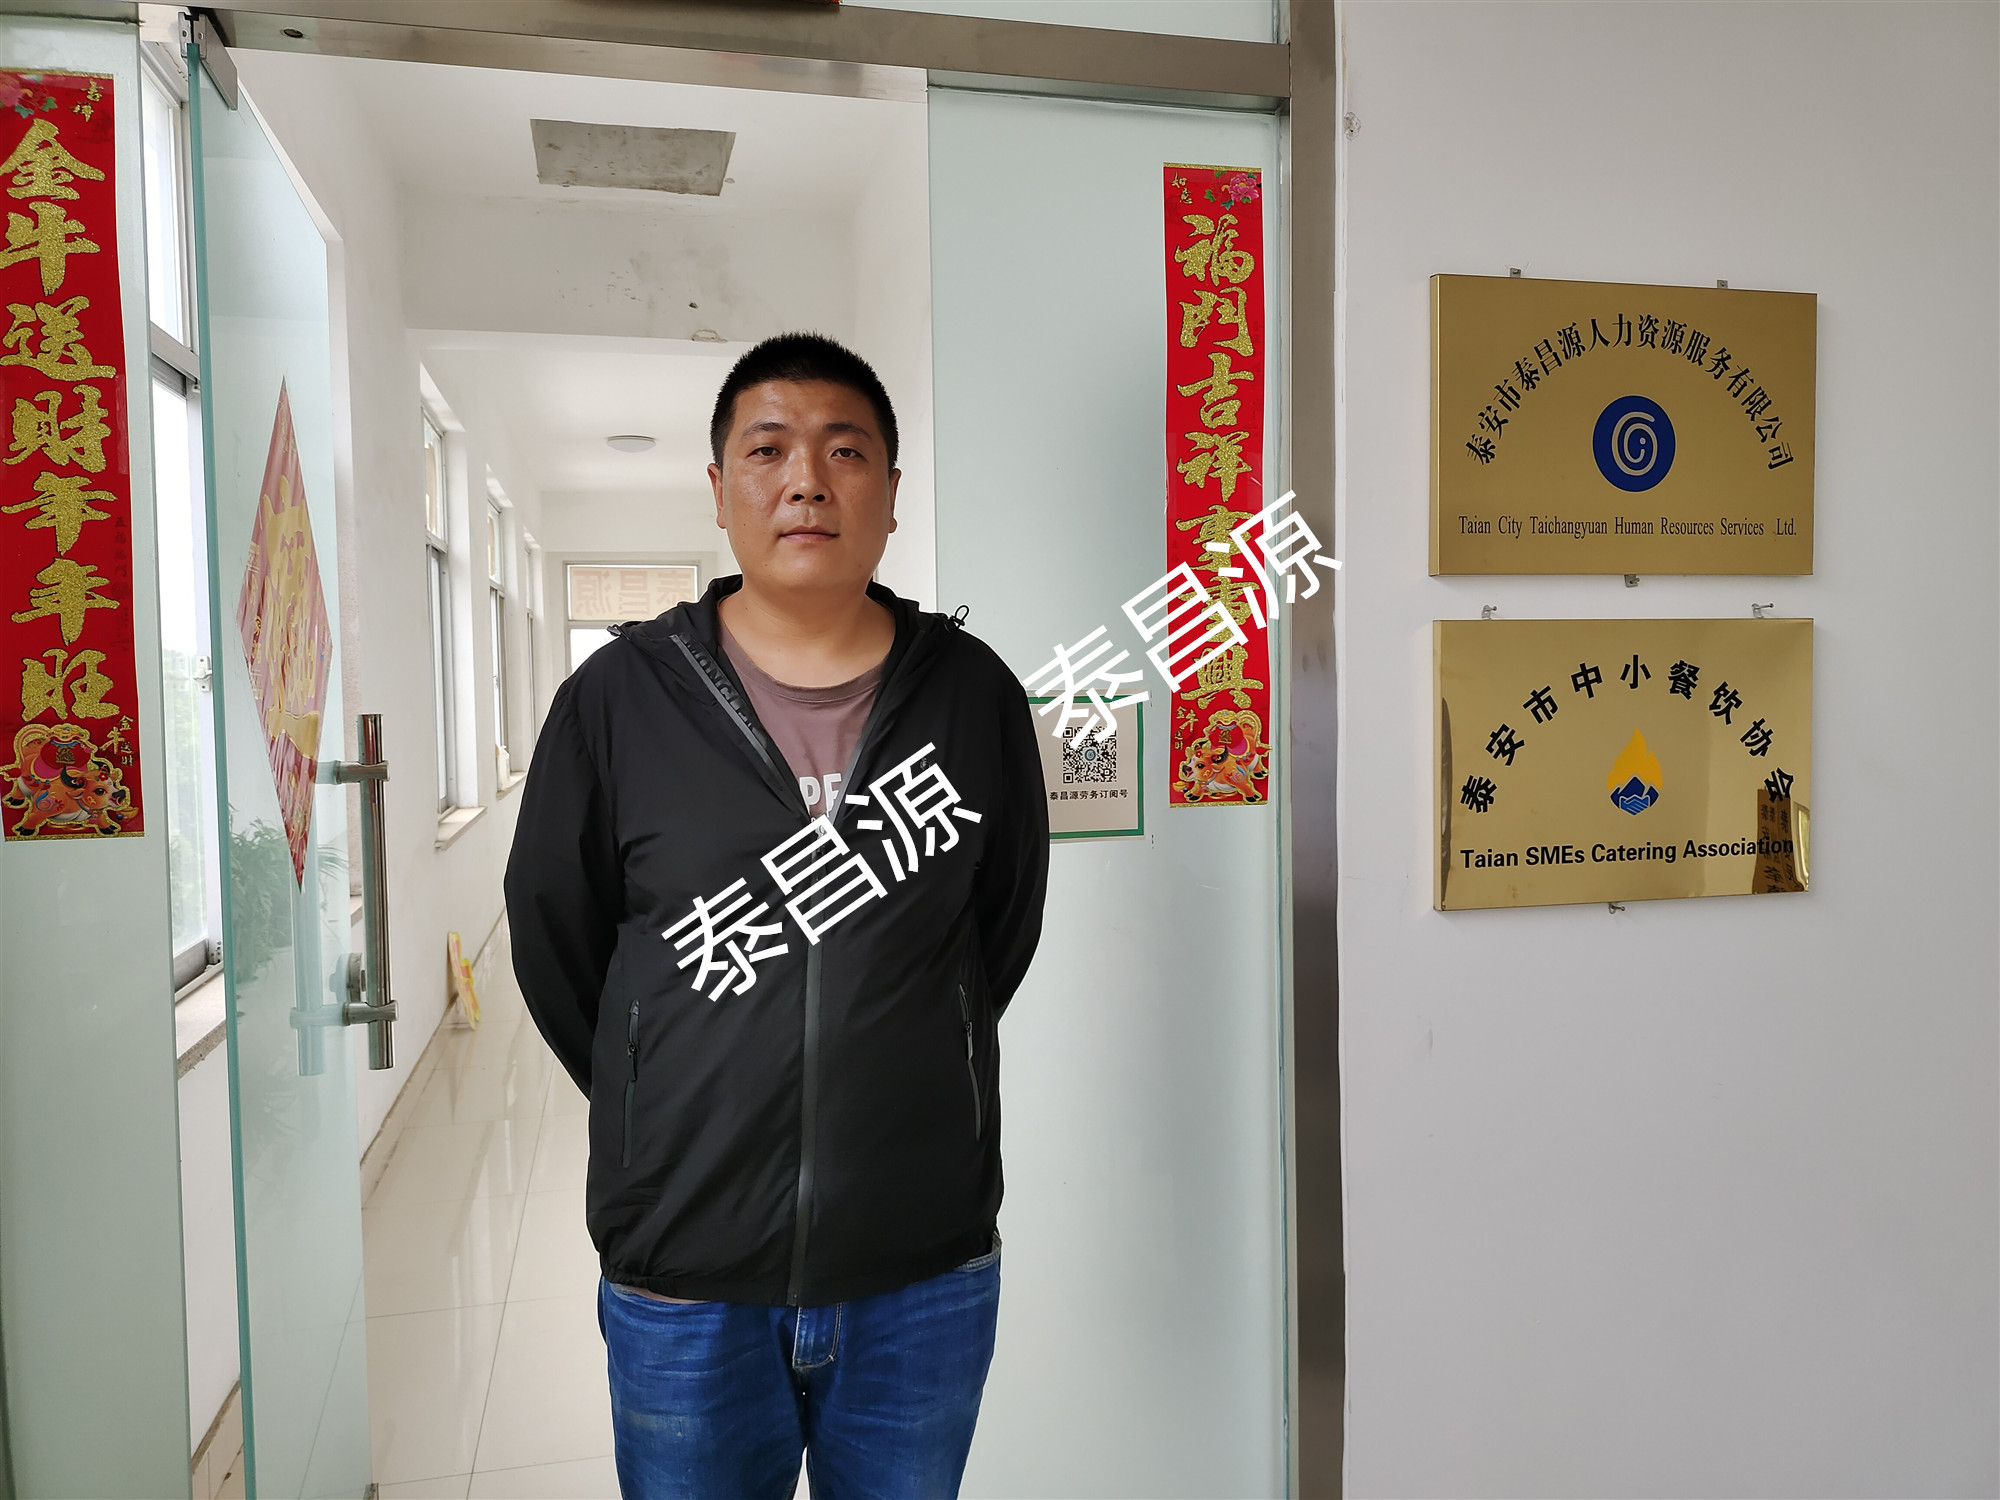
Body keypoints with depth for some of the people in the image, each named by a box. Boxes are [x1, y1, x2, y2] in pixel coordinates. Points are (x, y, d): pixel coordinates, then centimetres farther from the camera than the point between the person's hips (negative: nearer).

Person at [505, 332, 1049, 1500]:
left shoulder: (975, 694, -2)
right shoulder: (619, 698, -5)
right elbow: (555, 948, 4)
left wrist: (900, 1078, 8)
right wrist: (673, 1109, 6)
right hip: (685, 1281, 0)